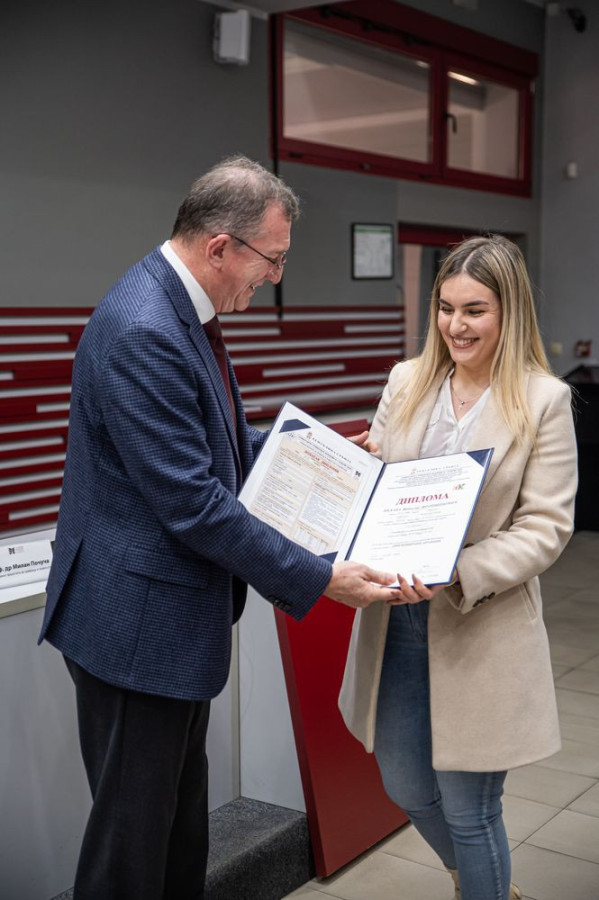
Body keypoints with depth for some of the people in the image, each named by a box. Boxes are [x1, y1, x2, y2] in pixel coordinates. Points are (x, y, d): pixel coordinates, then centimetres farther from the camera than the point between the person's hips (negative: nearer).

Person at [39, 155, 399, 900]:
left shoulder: (179, 309, 7)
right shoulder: (141, 331, -25)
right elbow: (193, 502, -26)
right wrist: (318, 579, -19)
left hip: (173, 615, 10)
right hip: (135, 623, -10)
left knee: (181, 818, 23)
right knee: (133, 836, 7)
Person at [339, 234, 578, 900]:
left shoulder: (543, 400, -8)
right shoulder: (406, 382, 4)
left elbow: (545, 527, -11)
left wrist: (458, 575, -24)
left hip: (481, 630, -5)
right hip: (395, 617, 5)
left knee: (467, 807, 7)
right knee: (406, 788, 20)